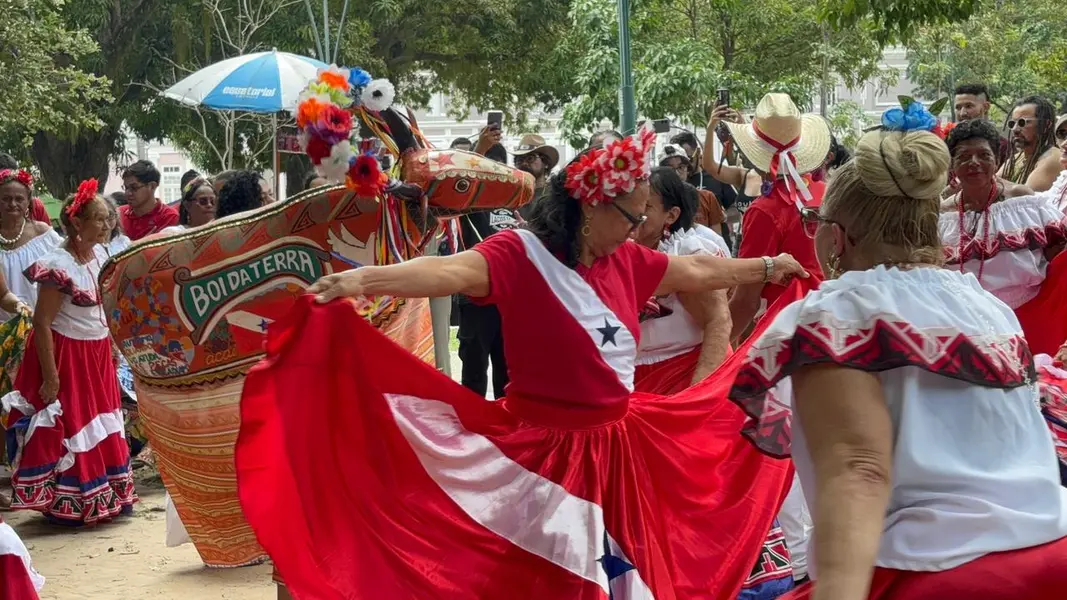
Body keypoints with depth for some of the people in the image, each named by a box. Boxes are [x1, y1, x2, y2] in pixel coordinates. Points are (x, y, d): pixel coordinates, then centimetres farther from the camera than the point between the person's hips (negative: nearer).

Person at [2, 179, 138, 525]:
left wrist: (111, 347, 17)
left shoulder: (100, 254, 3)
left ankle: (103, 497, 26)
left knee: (101, 426, 14)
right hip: (67, 354, -8)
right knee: (70, 428, 1)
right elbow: (41, 322, -20)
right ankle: (69, 505, 12)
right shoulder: (58, 266, -22)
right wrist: (50, 376, -20)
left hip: (97, 352, 8)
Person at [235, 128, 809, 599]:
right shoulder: (521, 254, -17)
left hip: (618, 446, 7)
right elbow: (453, 270, -34)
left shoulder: (625, 261, 4)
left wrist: (768, 267, 33)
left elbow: (697, 271, 20)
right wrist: (364, 279, -50)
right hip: (544, 450, -7)